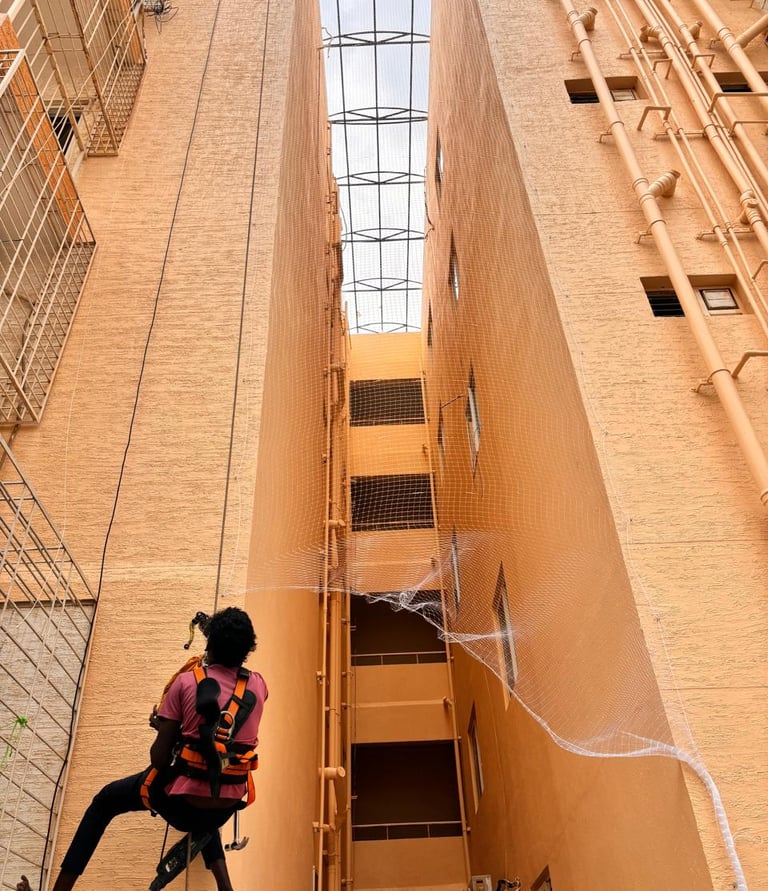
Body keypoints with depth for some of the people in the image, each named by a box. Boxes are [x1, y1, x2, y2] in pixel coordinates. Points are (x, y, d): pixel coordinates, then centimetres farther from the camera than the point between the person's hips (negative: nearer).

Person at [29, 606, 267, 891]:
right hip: (227, 807, 4)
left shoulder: (186, 681, -12)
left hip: (183, 803, -4)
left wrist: (162, 726, 9)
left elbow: (159, 757, -9)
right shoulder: (258, 684, -3)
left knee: (105, 801, 23)